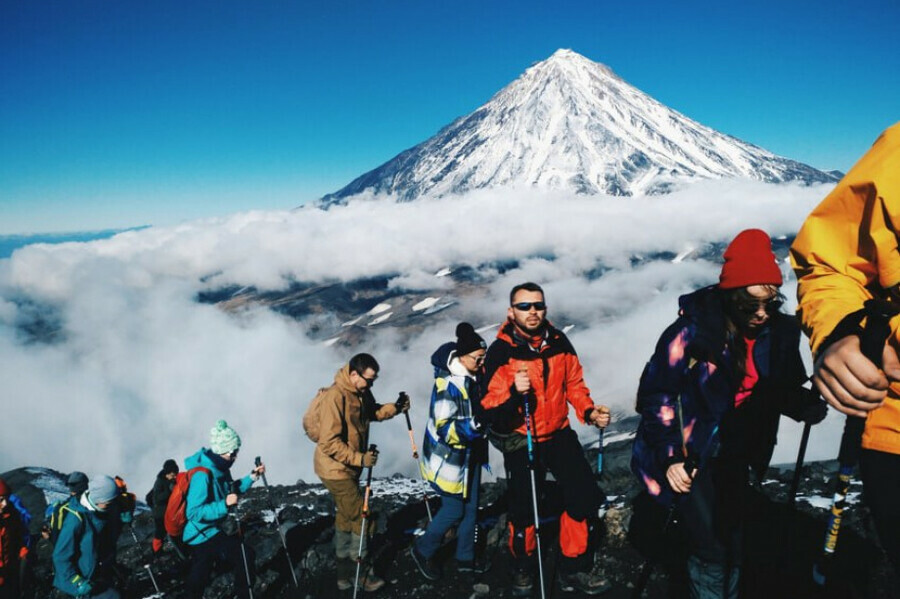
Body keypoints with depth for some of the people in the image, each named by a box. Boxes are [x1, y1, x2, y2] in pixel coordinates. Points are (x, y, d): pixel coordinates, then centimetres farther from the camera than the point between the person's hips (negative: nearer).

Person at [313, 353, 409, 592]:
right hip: (336, 469, -9)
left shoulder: (360, 392, -1)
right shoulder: (335, 397, -28)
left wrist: (395, 408, -2)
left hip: (348, 468, 9)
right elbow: (329, 442, -29)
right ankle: (362, 571, 15)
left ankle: (345, 571, 34)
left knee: (346, 517, 19)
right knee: (361, 517, -2)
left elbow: (372, 412, 15)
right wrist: (360, 459, -29)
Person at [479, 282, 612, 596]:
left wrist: (589, 411, -8)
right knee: (524, 509, 5)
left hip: (559, 434, 4)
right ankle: (523, 569, 35)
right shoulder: (500, 352, -19)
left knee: (586, 496, 1)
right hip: (520, 441, -4)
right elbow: (487, 411, -22)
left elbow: (574, 383, 8)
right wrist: (514, 393, -40)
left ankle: (574, 569, 22)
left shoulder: (558, 341, -6)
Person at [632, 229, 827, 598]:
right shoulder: (693, 331, -21)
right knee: (709, 546, -8)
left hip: (736, 452, 5)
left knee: (732, 540, 14)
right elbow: (656, 394, -15)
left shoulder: (780, 332, -7)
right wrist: (670, 457, -18)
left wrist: (812, 406, -18)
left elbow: (787, 390, 4)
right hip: (691, 451, -5)